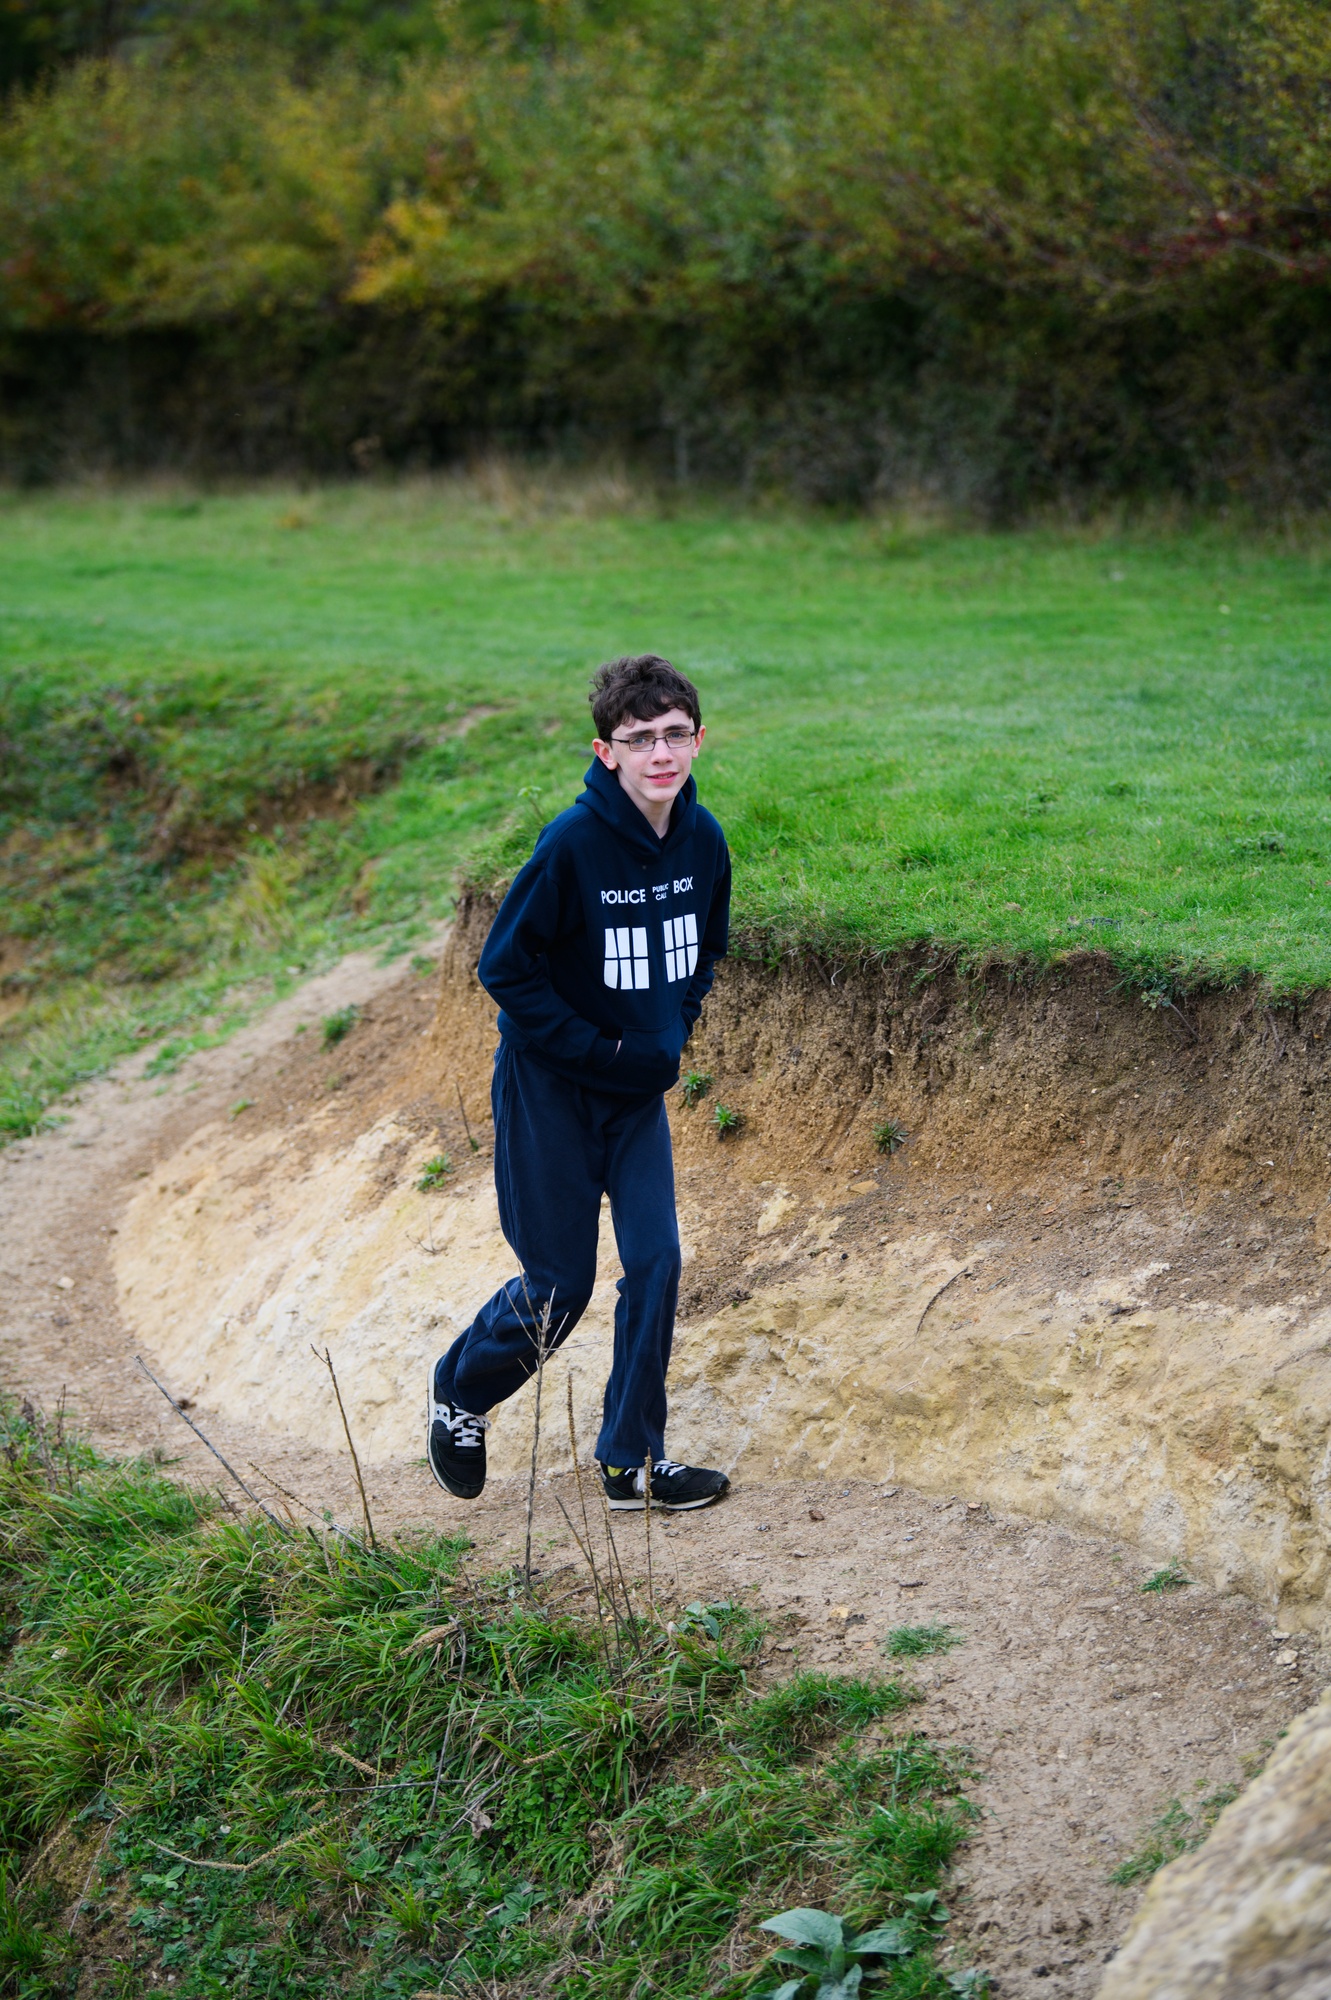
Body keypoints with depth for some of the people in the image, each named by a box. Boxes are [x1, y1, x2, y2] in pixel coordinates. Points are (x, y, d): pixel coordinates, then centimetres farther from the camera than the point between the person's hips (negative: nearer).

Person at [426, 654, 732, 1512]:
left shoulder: (703, 839, -4)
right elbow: (506, 967, -17)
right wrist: (598, 1052, -18)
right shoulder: (574, 843, -23)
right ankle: (460, 1394, 30)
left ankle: (634, 1462, 12)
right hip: (549, 1088, -5)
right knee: (559, 1287, 1)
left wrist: (672, 1038, 1)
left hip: (639, 1089, 5)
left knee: (656, 1262, -2)